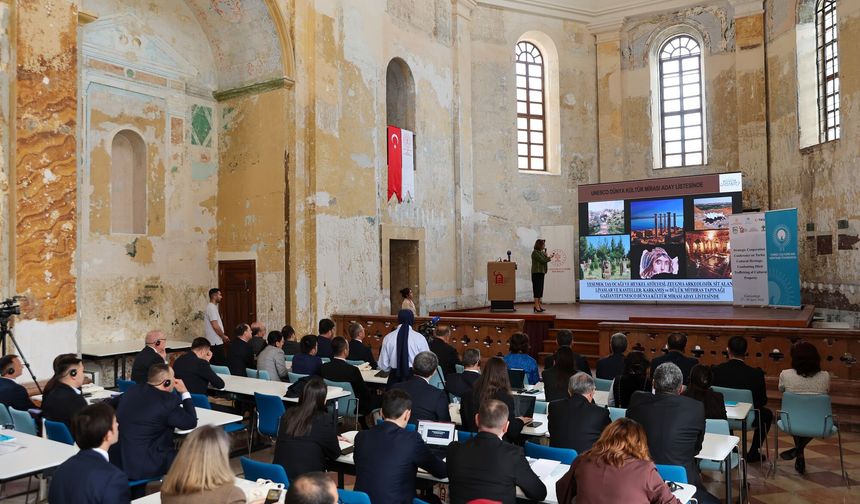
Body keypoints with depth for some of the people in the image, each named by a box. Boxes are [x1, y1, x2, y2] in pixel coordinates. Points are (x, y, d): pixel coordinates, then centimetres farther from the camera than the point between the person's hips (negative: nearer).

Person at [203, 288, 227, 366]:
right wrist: (224, 337, -8)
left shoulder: (211, 307, 16)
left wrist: (223, 336, 16)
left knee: (215, 364, 11)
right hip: (216, 342, -10)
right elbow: (215, 326, -20)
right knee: (221, 363, -10)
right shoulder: (212, 308, -15)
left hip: (213, 342, 10)